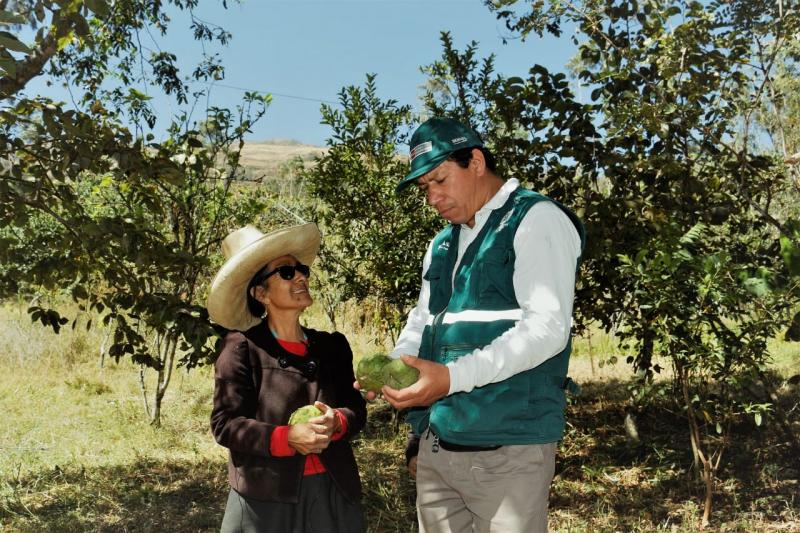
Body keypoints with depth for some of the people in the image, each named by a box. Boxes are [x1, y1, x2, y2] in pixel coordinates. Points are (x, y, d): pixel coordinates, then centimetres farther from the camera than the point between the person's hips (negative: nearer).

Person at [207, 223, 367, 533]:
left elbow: (356, 409, 6)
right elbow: (225, 423, -8)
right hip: (266, 497, -4)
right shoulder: (241, 348, -5)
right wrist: (287, 437, -21)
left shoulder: (332, 345, 8)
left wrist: (335, 422, -16)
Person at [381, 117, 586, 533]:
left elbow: (547, 327, -17)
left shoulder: (536, 219, -6)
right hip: (435, 446, 7)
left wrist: (453, 377, -24)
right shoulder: (443, 243, 18)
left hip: (507, 450, -7)